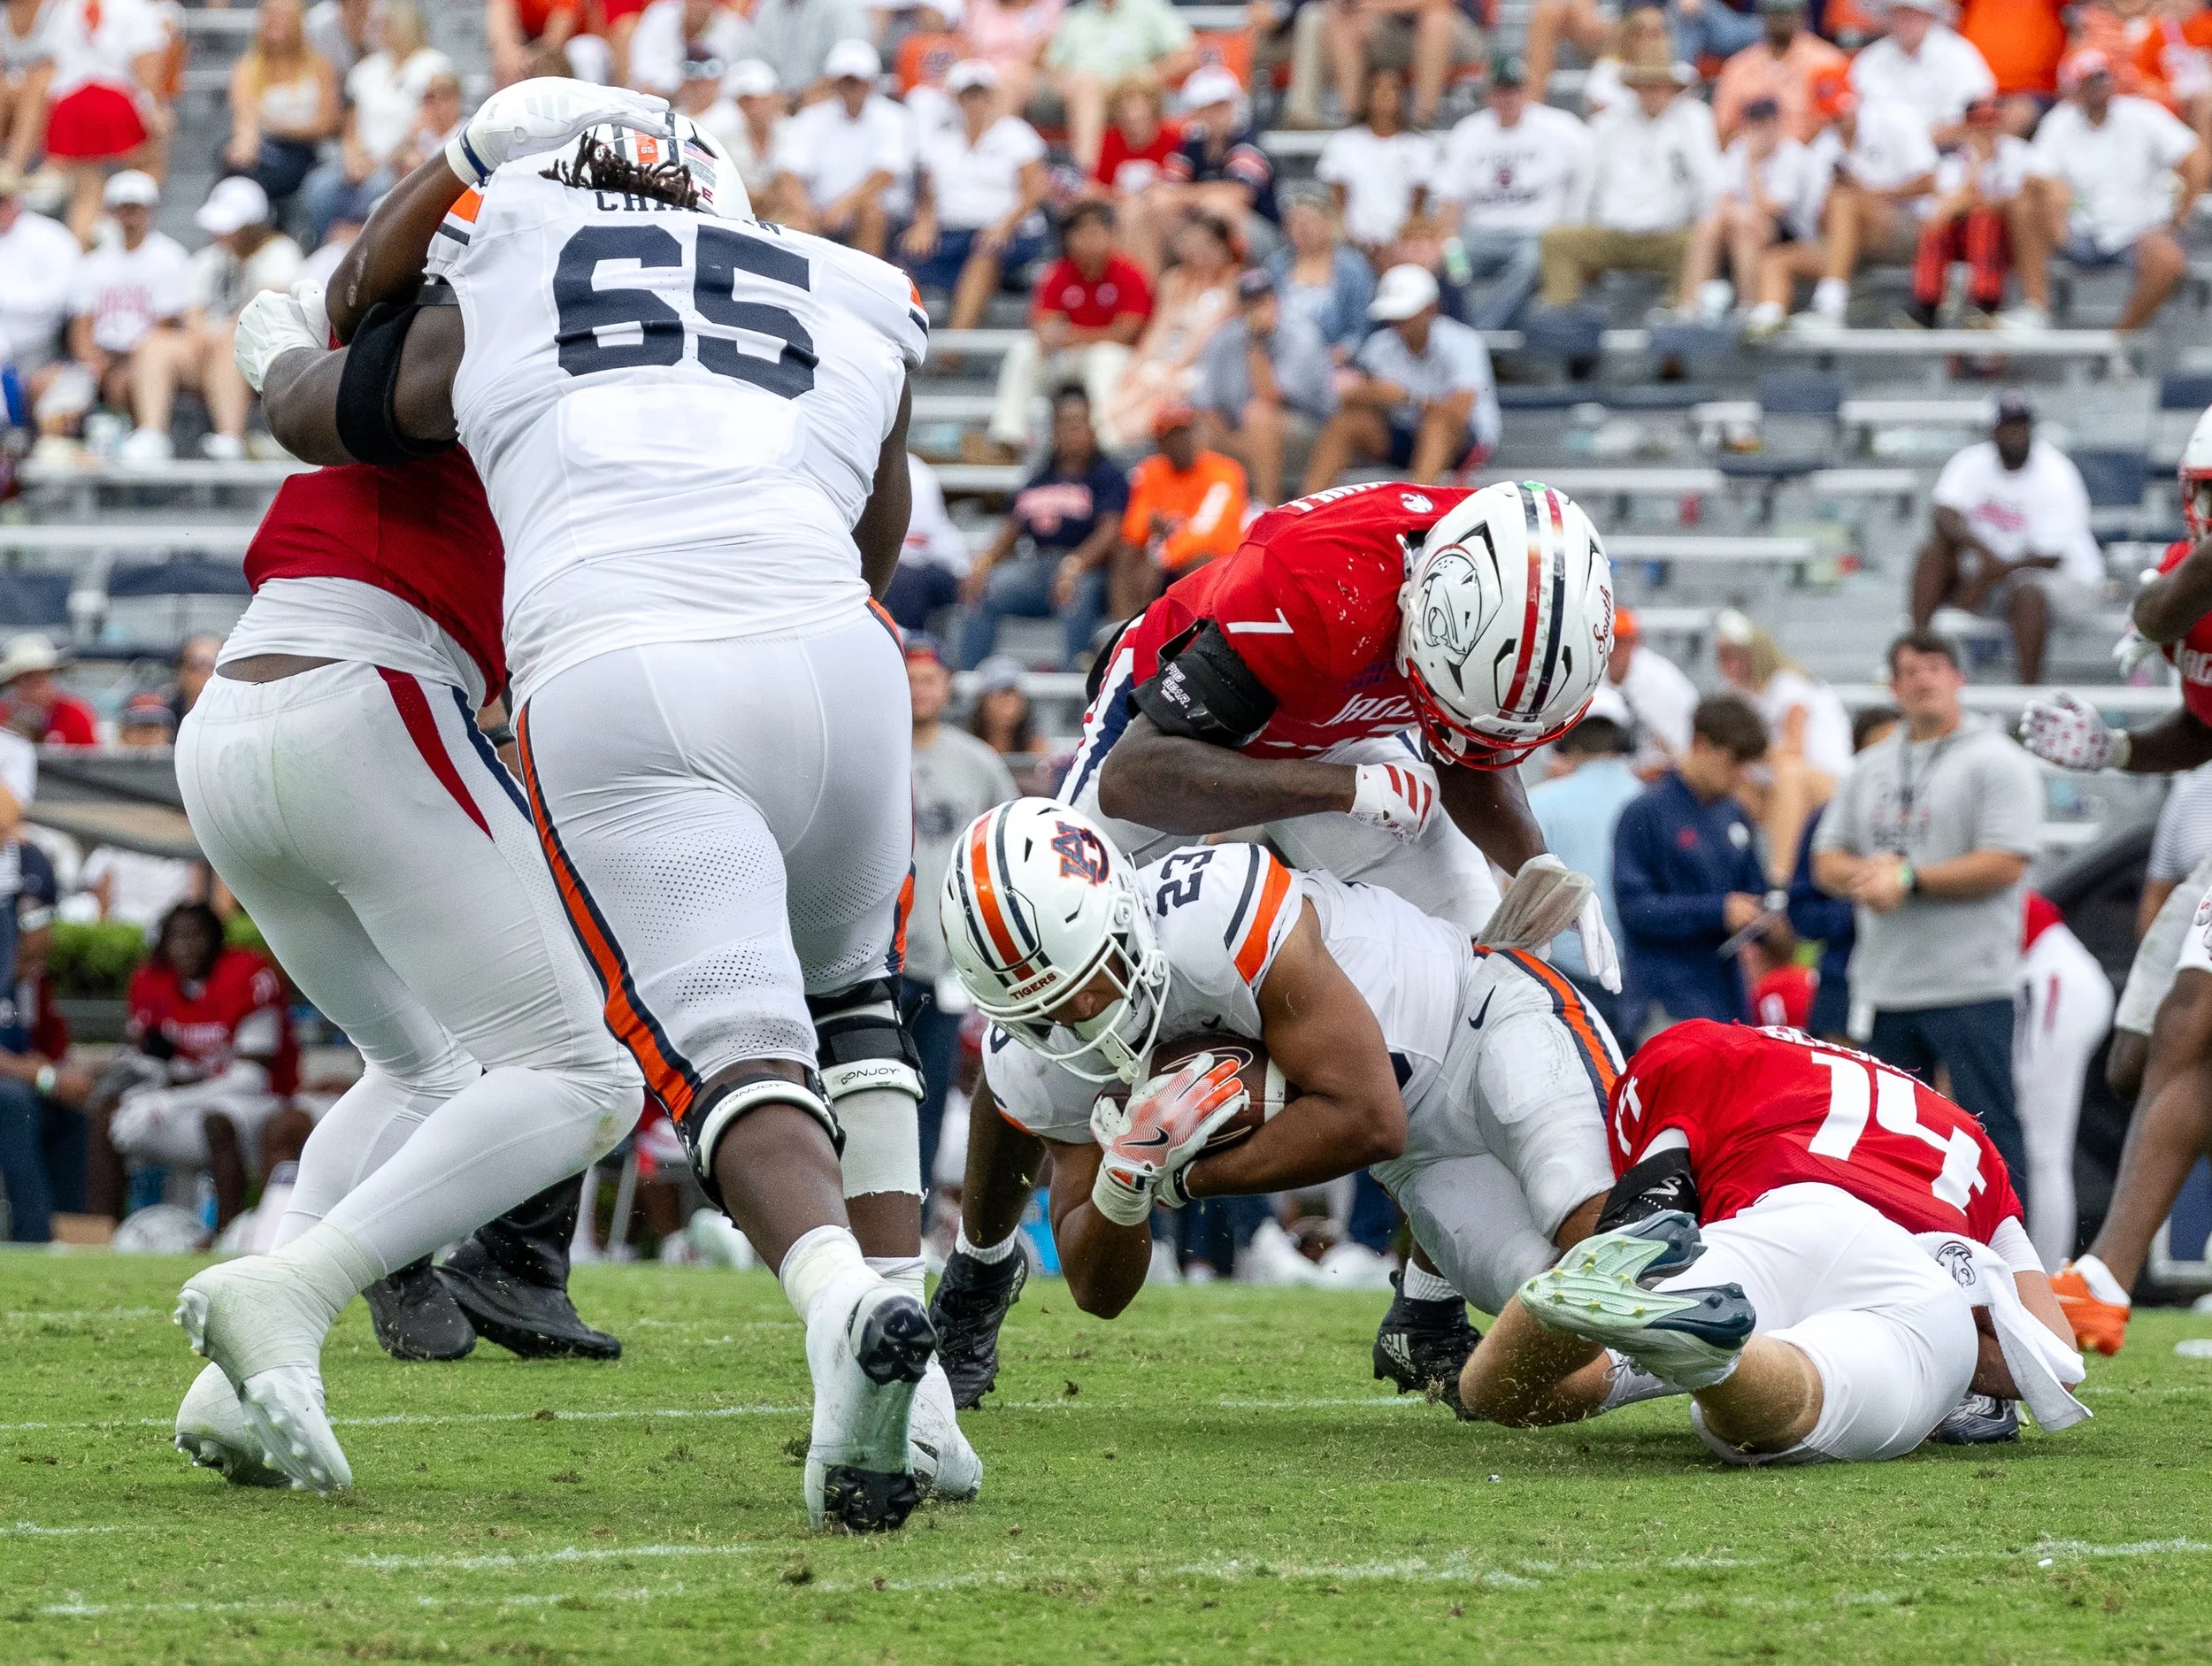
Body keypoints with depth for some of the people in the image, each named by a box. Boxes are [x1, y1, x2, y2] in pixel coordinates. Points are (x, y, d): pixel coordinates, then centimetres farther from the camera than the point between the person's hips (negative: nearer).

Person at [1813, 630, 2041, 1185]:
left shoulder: (1996, 760, -3)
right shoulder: (1870, 768, 17)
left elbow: (2004, 865, -13)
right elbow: (1827, 859, 16)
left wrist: (1908, 879, -14)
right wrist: (1866, 875, -7)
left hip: (1970, 988, -7)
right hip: (1883, 988, 7)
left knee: (1989, 1128, -9)